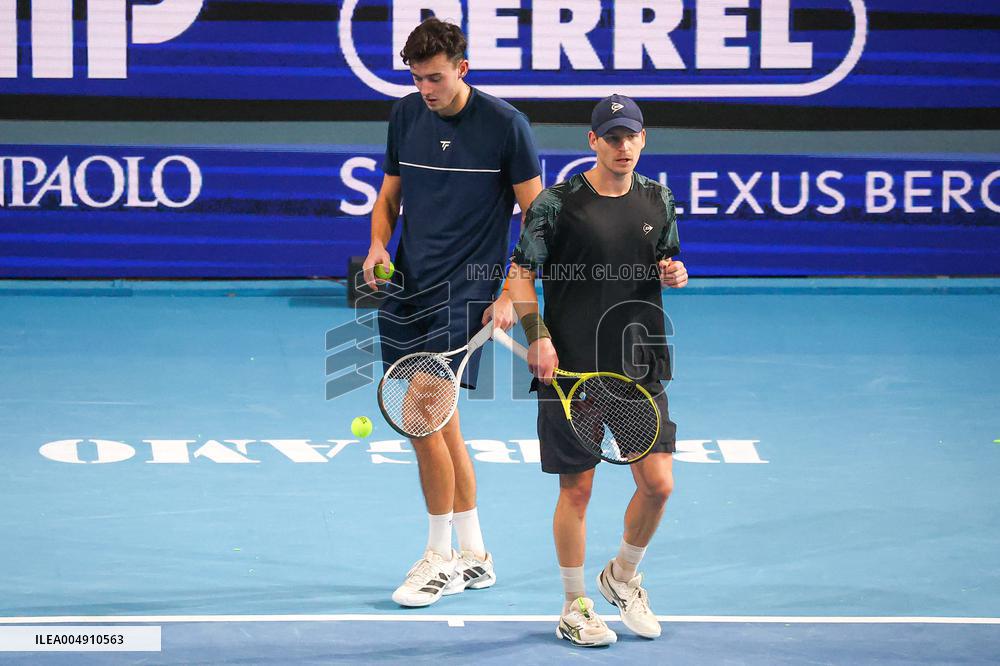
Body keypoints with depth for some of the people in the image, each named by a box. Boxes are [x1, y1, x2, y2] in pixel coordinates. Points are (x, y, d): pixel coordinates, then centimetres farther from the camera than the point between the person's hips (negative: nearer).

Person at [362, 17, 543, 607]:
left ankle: (441, 559, -1)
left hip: (465, 288, -6)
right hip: (407, 286, 6)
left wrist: (511, 296, -11)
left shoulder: (505, 125, -9)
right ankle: (474, 557, 20)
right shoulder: (406, 115, 6)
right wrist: (379, 245, -3)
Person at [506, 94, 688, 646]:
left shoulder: (659, 201, 7)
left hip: (640, 367, 4)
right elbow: (520, 275, -3)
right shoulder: (557, 203, -6)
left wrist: (673, 274, -2)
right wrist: (537, 336, -15)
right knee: (576, 488, 3)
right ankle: (575, 607, 18)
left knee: (658, 482, -1)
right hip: (570, 370, -4)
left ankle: (622, 576, 26)